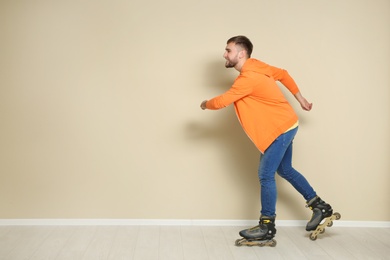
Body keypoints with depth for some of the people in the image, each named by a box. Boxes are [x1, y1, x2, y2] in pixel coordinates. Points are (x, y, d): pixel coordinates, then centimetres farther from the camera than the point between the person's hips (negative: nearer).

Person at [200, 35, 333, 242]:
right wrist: (300, 98, 21)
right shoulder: (255, 65, 4)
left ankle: (267, 227, 4)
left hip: (280, 128, -10)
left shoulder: (248, 78, -25)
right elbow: (283, 74, 16)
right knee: (285, 170, 18)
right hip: (284, 125, 10)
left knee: (265, 175, -6)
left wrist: (205, 104, 0)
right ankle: (320, 206, 29)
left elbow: (220, 102, -23)